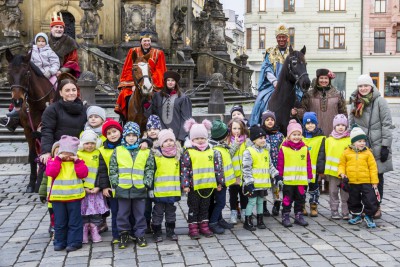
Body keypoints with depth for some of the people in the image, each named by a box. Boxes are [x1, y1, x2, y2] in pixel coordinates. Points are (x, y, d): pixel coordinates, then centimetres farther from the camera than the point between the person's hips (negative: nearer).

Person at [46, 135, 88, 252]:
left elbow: (83, 174, -10)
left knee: (74, 221, 4)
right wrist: (58, 159, -16)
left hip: (74, 196, -1)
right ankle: (60, 242, 22)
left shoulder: (78, 162, 4)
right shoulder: (54, 161, 3)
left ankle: (74, 242, 13)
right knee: (59, 222, 10)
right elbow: (50, 173, -16)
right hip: (58, 196, 1)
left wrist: (77, 161, -15)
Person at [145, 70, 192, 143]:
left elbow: (185, 118, -4)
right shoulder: (158, 95, 9)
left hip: (176, 133, -3)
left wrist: (181, 138, -9)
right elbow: (150, 112, 12)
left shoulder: (183, 98, -2)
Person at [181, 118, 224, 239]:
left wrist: (219, 182, 9)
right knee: (193, 208, 6)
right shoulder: (188, 153, -7)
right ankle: (193, 228, 14)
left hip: (208, 185, 4)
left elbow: (217, 167, 10)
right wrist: (185, 184, -13)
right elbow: (184, 169, -9)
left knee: (205, 207, 15)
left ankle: (204, 226, 26)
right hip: (194, 186, -4)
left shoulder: (212, 152, 6)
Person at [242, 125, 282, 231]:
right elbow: (246, 169, -16)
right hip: (253, 183, -6)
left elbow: (270, 165, 18)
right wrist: (249, 182, -20)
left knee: (260, 201, 15)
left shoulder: (266, 150, 9)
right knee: (252, 201, -2)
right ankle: (247, 222, 8)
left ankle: (260, 220, 26)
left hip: (264, 183, 6)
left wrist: (276, 175, 9)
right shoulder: (249, 152, -13)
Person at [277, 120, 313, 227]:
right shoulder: (283, 148, -7)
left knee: (300, 199, 14)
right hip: (288, 180, -3)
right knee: (287, 199, 6)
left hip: (301, 180, 4)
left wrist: (309, 177, 7)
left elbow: (308, 164, 7)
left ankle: (299, 216, 27)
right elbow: (280, 164, -6)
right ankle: (285, 217, 15)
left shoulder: (304, 148, 4)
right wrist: (279, 177, -8)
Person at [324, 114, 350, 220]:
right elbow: (325, 154, 5)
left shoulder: (349, 140, 1)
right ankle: (334, 211, 17)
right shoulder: (329, 140, 4)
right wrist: (324, 169, 1)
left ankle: (346, 212, 17)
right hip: (333, 170, 1)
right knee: (333, 192, 7)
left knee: (345, 193, 7)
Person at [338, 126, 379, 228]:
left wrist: (374, 182, -3)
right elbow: (342, 164, 8)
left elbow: (373, 168, -1)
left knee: (370, 200, -2)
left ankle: (369, 216, 18)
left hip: (366, 182, -1)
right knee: (354, 201, 14)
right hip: (352, 182, 1)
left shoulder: (367, 153, -3)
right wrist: (342, 174, -11)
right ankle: (356, 216, 33)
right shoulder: (346, 152, 0)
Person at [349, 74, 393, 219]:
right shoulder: (355, 102, 11)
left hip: (377, 146, -4)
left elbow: (387, 124, -7)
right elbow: (351, 124, 16)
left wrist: (385, 146, -11)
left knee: (377, 176, 5)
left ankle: (377, 207, 15)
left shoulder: (380, 101, -5)